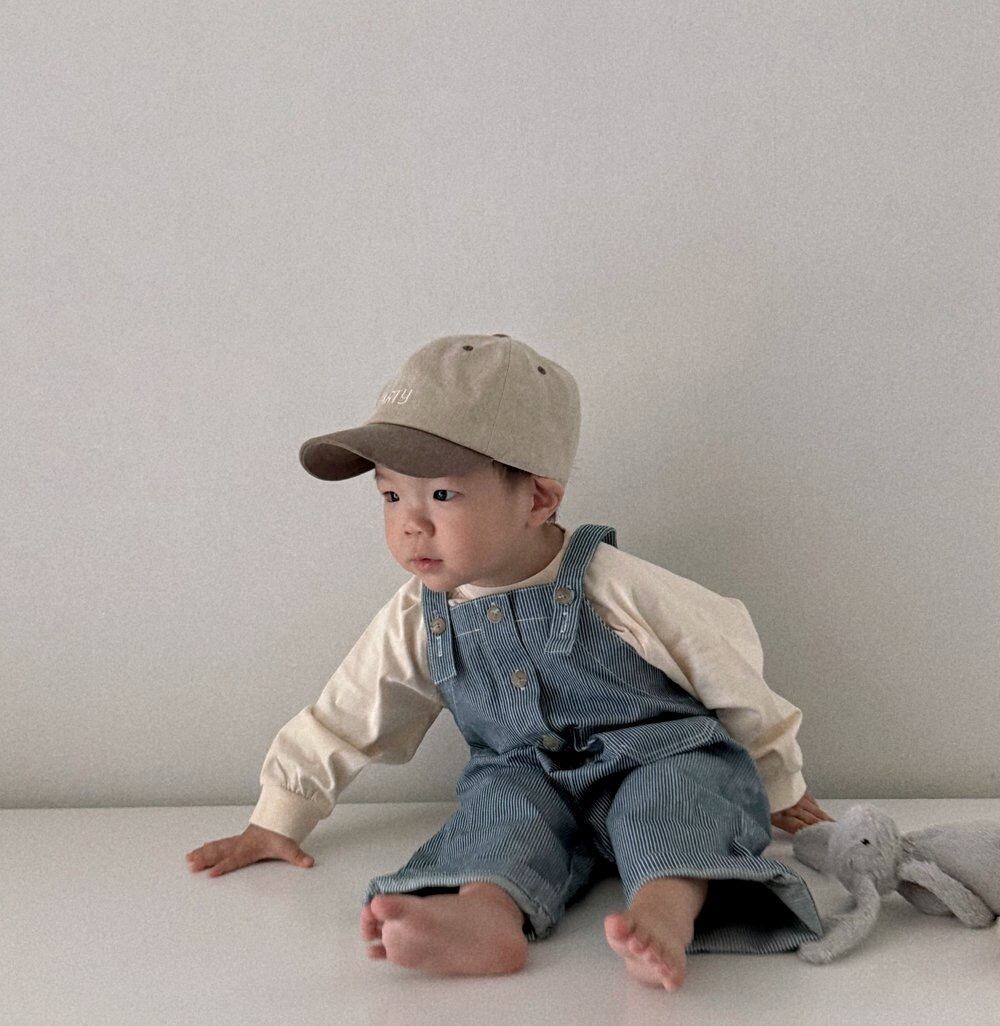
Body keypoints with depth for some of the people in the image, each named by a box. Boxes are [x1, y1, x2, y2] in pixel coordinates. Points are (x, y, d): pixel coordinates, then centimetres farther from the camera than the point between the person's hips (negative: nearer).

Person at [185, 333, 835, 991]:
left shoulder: (613, 586, -15)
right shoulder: (416, 618, -3)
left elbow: (731, 676, -2)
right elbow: (344, 718, 10)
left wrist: (779, 788, 9)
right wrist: (276, 823, 13)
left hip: (661, 758, -3)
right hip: (527, 779, 3)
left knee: (675, 788, -34)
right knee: (503, 798, -29)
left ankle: (666, 915, -60)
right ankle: (489, 913, -55)